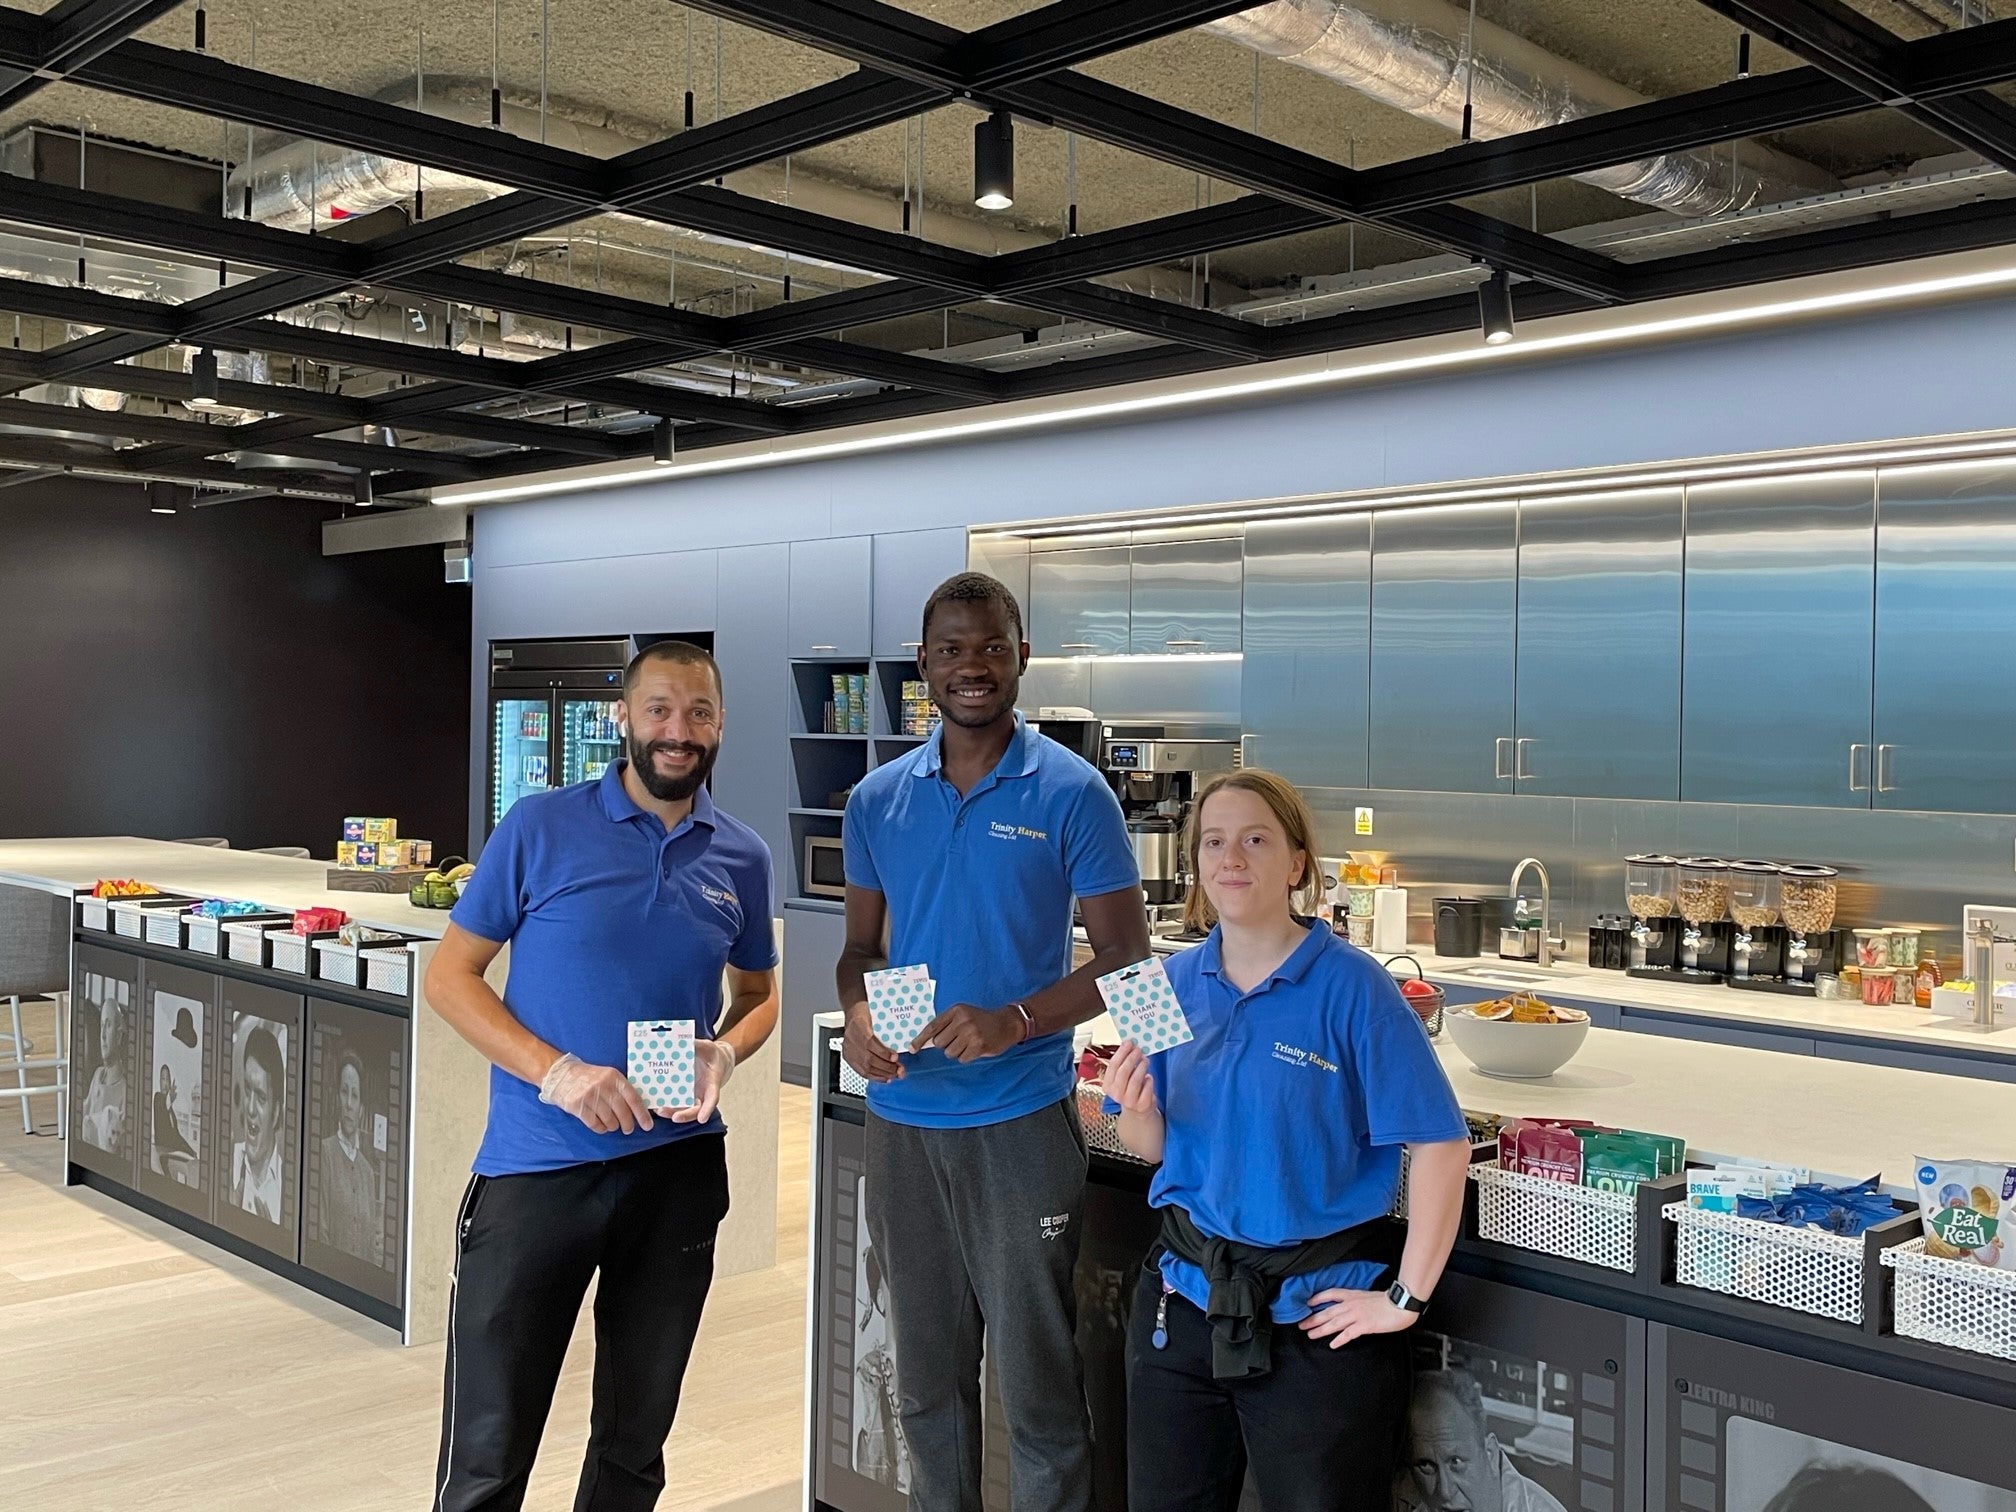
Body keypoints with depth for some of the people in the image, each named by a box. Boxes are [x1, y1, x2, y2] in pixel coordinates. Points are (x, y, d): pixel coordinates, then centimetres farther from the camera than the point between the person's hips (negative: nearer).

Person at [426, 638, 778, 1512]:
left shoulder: (741, 858, 4)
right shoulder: (540, 828, -6)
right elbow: (449, 976, -4)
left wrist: (726, 1052, -7)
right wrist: (558, 1073, -18)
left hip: (677, 1169, 3)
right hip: (535, 1167, -3)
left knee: (636, 1441, 17)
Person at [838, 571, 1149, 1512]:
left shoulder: (1071, 794, -7)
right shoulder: (878, 799, 6)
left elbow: (1126, 957, -7)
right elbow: (862, 946, 13)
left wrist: (1015, 1021, -22)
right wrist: (857, 1017, -9)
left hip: (1020, 1118, -4)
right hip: (901, 1118, 4)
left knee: (1036, 1375, 4)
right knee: (926, 1372, 16)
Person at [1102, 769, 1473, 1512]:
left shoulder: (1351, 986, -14)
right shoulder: (1174, 981, 2)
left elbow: (1441, 1145, -16)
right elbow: (1152, 1146, 8)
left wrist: (1405, 1299, -15)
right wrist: (1136, 1110, -14)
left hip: (1316, 1311, -5)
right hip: (1185, 1293, 5)